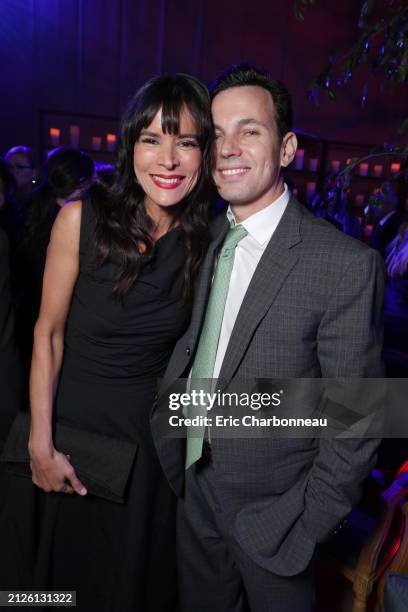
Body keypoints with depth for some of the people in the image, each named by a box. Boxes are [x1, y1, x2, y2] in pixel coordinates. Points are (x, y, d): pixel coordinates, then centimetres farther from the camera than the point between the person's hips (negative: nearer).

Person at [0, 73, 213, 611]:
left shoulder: (206, 239, -10)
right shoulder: (82, 218, -17)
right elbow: (48, 333, -12)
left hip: (151, 432, 2)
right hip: (71, 418, -1)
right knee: (55, 566, 24)